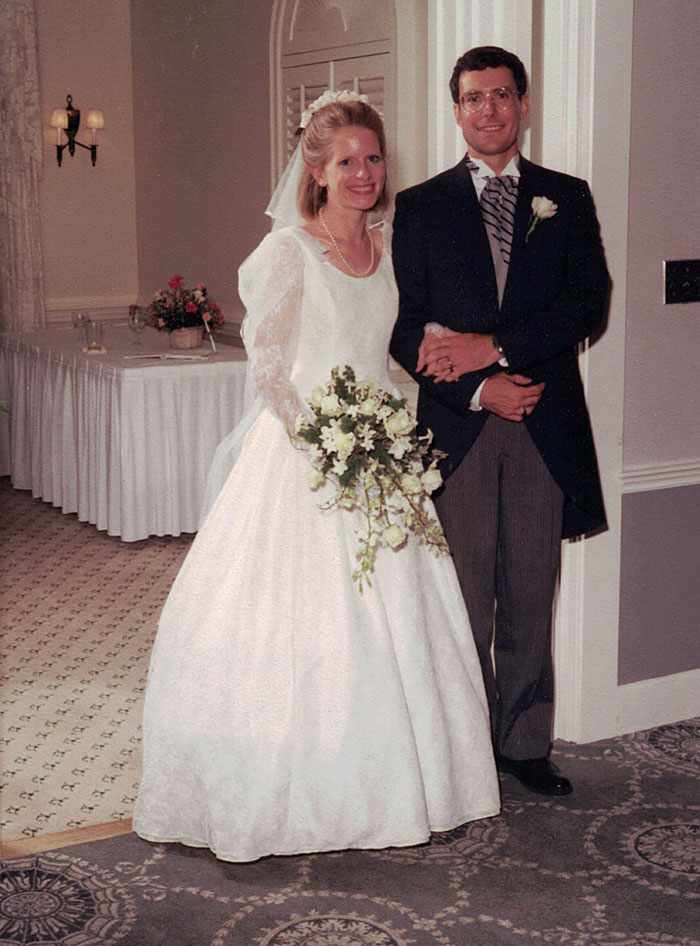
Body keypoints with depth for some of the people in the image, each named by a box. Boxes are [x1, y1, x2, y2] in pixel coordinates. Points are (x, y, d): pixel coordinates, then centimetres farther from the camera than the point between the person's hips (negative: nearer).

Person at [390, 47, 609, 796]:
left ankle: (525, 743, 21)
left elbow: (588, 304, -4)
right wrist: (477, 389, -12)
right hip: (456, 427, -1)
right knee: (463, 600, 4)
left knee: (531, 598, 8)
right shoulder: (420, 206, 7)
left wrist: (491, 347, -14)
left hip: (544, 426, 1)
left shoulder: (566, 199, 10)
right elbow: (406, 326, 1)